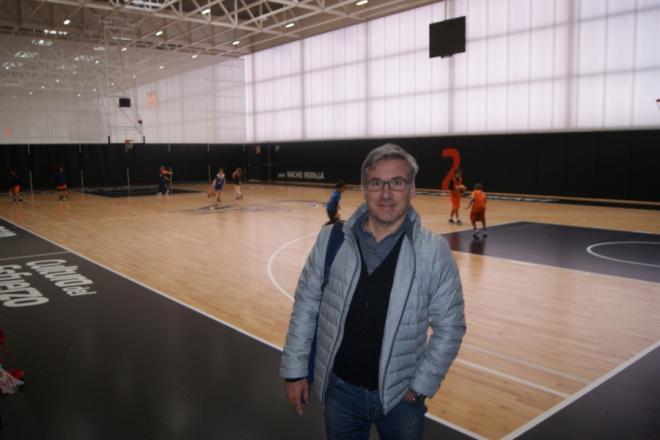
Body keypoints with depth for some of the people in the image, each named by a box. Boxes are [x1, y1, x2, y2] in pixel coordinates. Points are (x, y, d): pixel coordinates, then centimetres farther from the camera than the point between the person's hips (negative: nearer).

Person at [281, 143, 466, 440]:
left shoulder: (434, 252, -13)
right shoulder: (331, 239, -9)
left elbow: (449, 327, -6)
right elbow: (306, 307, -1)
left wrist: (421, 385, -6)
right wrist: (294, 370, 0)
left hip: (400, 395, -1)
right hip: (340, 389, 1)